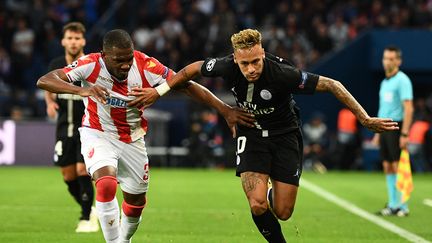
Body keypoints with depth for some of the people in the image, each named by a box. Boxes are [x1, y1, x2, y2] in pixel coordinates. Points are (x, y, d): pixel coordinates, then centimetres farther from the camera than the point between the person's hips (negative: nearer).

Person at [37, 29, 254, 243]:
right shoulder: (91, 65, -25)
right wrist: (81, 90, -49)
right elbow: (44, 81, -32)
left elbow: (187, 85, -15)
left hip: (132, 139, 3)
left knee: (136, 201, 14)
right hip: (98, 135, -3)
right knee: (107, 184, -30)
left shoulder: (146, 67, -21)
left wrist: (225, 110, -18)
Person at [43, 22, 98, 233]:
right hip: (64, 126, 4)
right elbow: (48, 89, 18)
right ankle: (90, 210, 28)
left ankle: (87, 218, 0)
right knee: (68, 176, 5)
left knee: (82, 170, -13)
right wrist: (50, 103, -2)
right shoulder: (55, 65, 1)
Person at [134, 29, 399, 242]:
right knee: (257, 205, -18)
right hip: (251, 134, 1)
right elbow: (193, 69, -2)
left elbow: (332, 85, -25)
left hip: (285, 135, -1)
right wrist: (159, 91, 1)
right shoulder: (227, 67, -23)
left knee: (283, 213, -2)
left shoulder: (283, 74, -32)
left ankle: (274, 193, 37)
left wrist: (365, 119, -27)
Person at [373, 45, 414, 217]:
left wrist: (404, 134, -21)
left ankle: (402, 206, -4)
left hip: (396, 128, -8)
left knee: (397, 167, -8)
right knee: (387, 167, 7)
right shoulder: (385, 82, 17)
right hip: (384, 128, 8)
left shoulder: (402, 80, -9)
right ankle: (392, 205, 11)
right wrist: (378, 132, 20)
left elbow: (408, 108, -15)